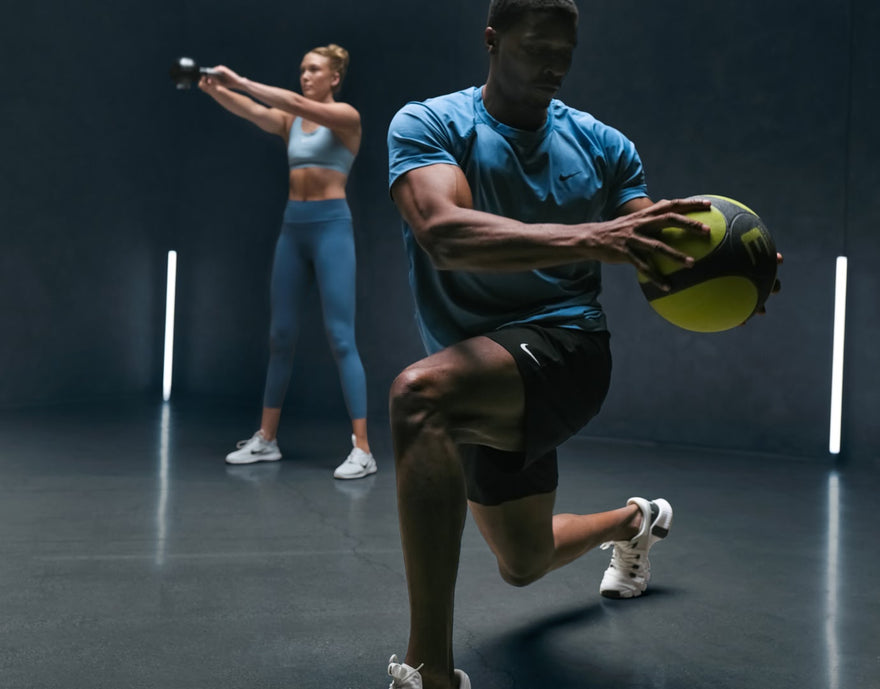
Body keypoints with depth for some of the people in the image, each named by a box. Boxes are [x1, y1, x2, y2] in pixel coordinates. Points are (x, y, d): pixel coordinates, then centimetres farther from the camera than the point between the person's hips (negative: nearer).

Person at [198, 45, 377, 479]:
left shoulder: (346, 116, -2)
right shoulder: (291, 122, 13)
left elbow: (295, 103, -19)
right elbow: (252, 113, -6)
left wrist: (240, 81, -21)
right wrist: (215, 90, -25)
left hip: (331, 227, -6)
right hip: (293, 228, 6)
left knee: (340, 338, -10)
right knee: (280, 335, 9)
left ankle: (362, 450, -9)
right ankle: (267, 439, 19)